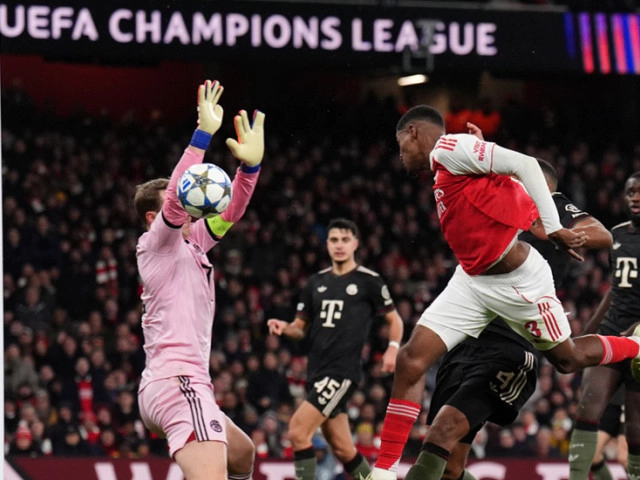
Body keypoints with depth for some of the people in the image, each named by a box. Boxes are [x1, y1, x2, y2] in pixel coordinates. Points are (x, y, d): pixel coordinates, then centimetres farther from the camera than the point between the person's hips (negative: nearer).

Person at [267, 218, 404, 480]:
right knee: (343, 449, 10)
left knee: (298, 431, -18)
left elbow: (394, 319, 8)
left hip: (343, 370, -6)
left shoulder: (368, 280, -1)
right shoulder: (316, 282, 14)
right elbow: (300, 327, 18)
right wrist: (285, 328, -4)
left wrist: (393, 348, -11)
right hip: (317, 370, 6)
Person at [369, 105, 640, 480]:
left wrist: (552, 229, -23)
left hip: (520, 281, -8)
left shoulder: (450, 147, -17)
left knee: (568, 358, 11)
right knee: (412, 360, -6)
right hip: (472, 282, 8)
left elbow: (524, 165, -23)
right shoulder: (445, 169, 11)